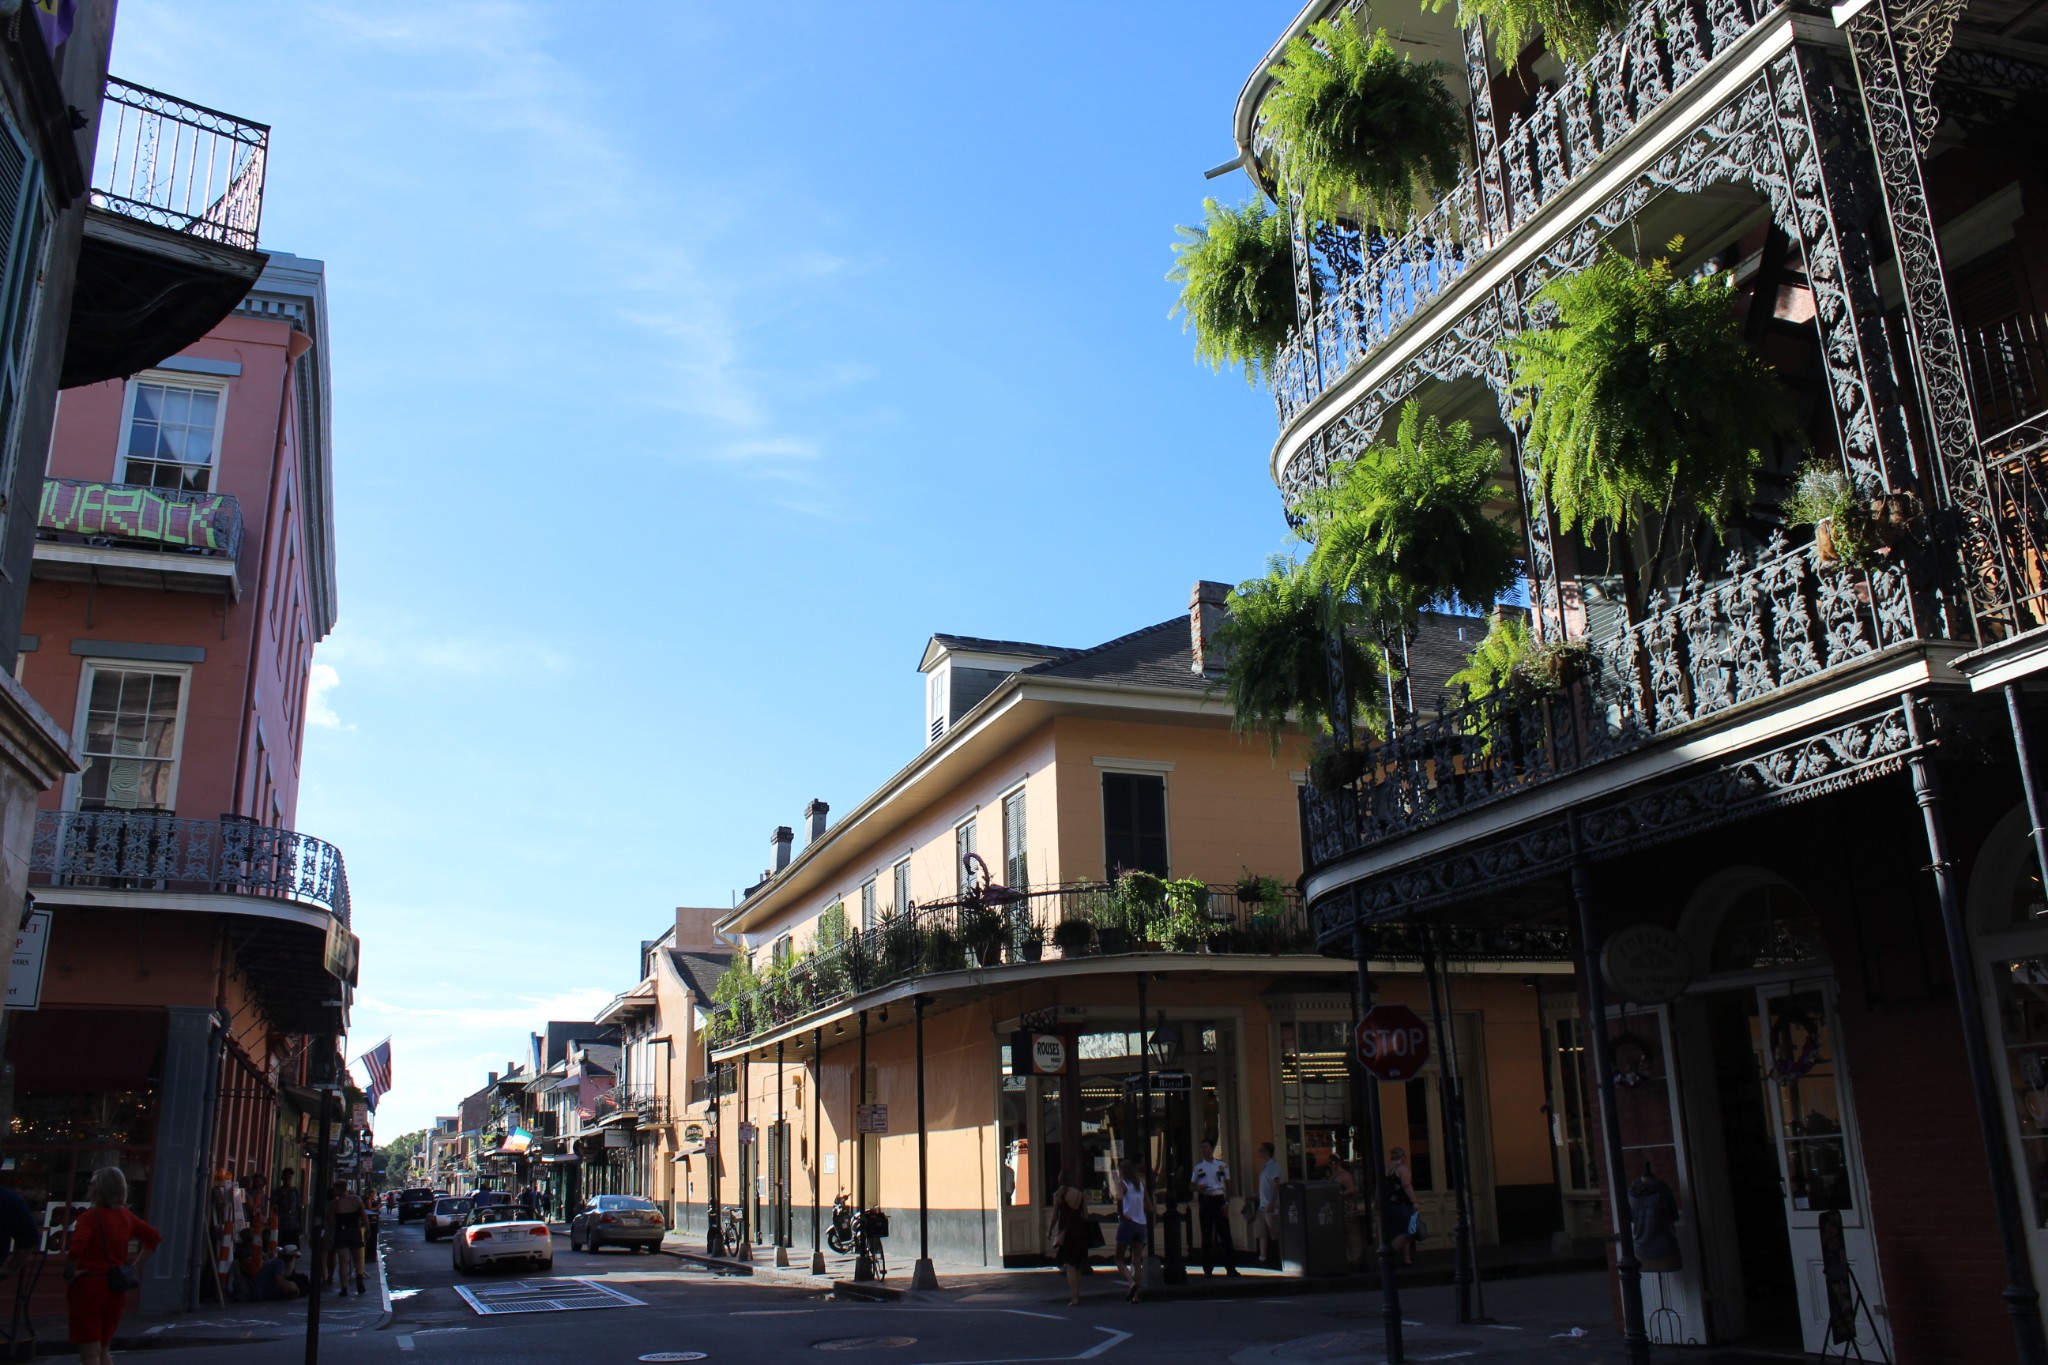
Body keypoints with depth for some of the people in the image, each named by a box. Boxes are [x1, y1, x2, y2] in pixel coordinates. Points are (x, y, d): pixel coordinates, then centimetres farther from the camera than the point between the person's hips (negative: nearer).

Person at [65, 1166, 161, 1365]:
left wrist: (70, 1272, -14)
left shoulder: (90, 1217, -13)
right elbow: (155, 1238, 11)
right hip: (116, 1288, 6)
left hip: (89, 1286, -6)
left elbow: (77, 1248, -29)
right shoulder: (126, 1216, 6)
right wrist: (136, 1265, 13)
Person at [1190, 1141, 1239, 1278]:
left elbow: (1228, 1184, 6)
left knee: (1225, 1233, -2)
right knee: (1206, 1235, 2)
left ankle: (1230, 1267, 3)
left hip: (1219, 1200, 0)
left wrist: (1227, 1203, -3)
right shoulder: (1198, 1167, 5)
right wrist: (1198, 1187, -14)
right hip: (1205, 1201, 0)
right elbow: (1193, 1185, 10)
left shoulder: (1222, 1165, 4)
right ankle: (1207, 1268, 9)